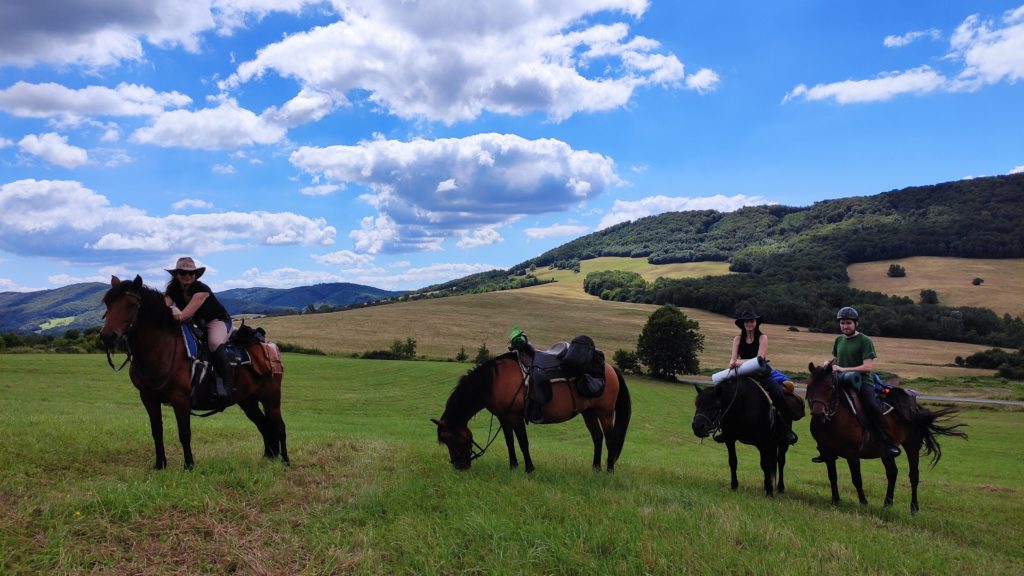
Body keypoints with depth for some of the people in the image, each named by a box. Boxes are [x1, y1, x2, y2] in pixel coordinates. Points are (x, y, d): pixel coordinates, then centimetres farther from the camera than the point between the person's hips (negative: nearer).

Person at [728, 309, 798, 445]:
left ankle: (787, 429, -9)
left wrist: (742, 361, -27)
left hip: (762, 374, -3)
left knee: (779, 395, -24)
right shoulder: (738, 339, 6)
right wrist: (732, 363, -24)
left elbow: (760, 358, -14)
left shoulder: (762, 338, -3)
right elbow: (734, 358, 0)